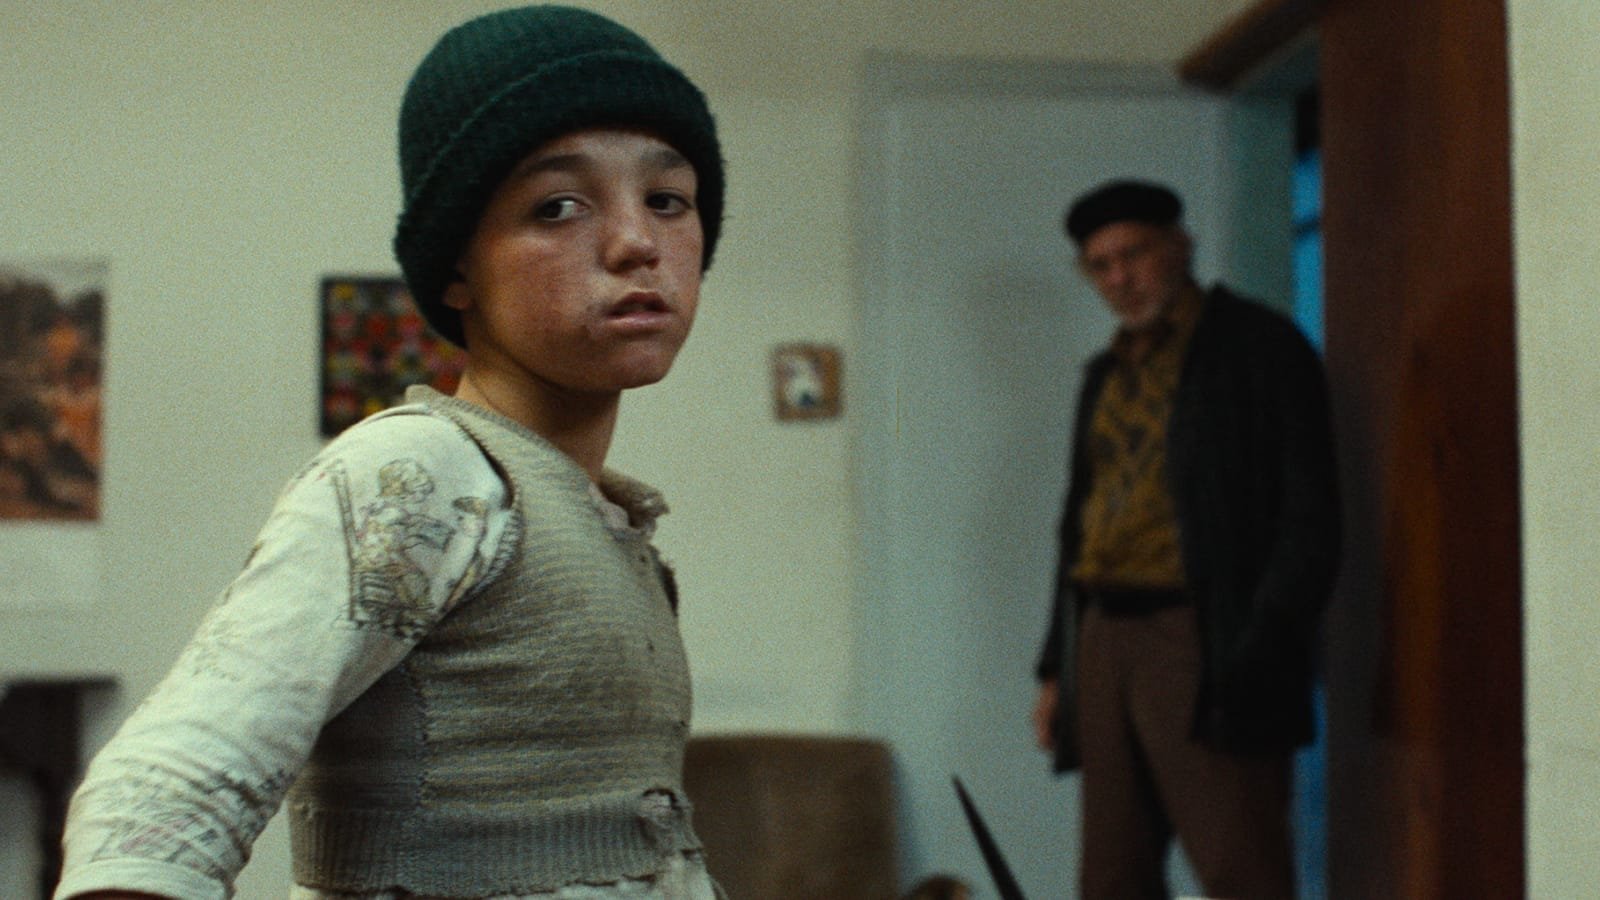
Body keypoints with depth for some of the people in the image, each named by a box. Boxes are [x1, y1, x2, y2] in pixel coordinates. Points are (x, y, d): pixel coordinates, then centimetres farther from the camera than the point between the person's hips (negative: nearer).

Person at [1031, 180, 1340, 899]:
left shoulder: (1260, 348, -1)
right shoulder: (1107, 374, 20)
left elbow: (1308, 522, -7)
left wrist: (1256, 658, -16)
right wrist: (1056, 668, 15)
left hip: (1202, 646, -7)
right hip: (1104, 644, 7)